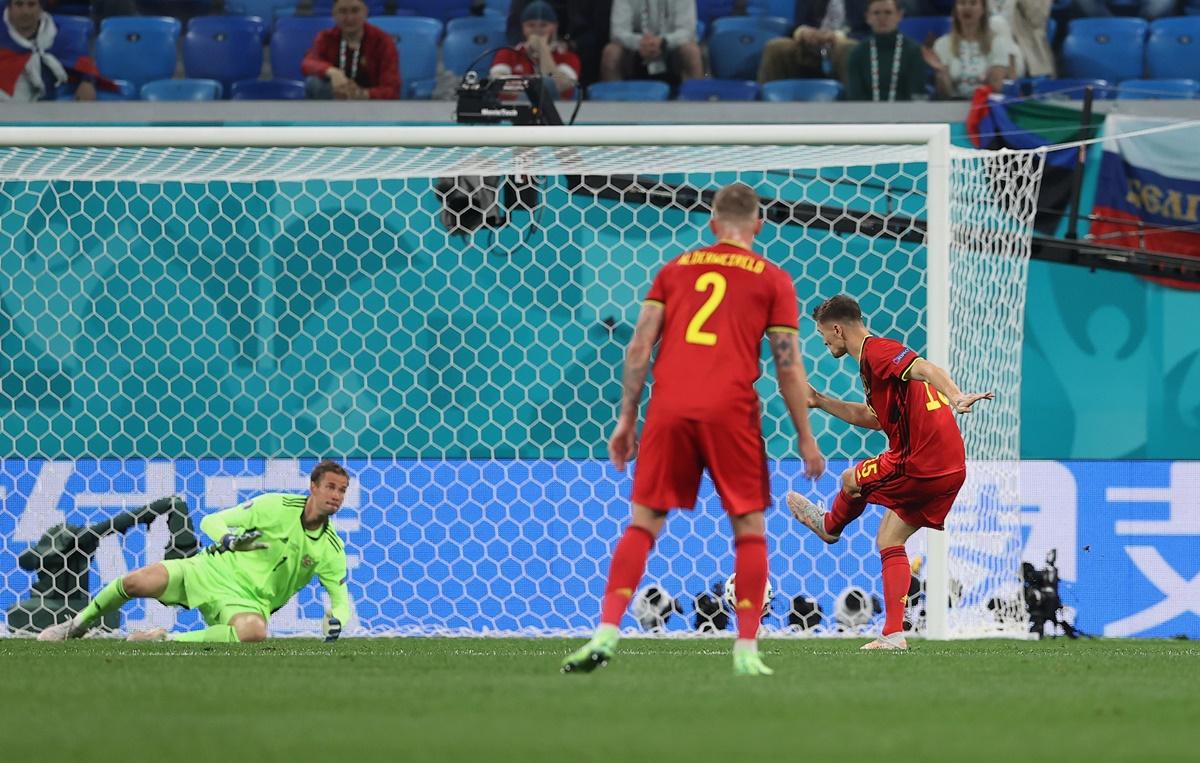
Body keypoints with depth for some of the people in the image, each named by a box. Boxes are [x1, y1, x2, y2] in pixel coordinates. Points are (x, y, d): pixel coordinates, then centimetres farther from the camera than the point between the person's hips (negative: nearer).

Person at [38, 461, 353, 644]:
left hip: (247, 600, 0)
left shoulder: (332, 550, -1)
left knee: (254, 632, -39)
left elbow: (340, 598, 8)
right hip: (216, 571, 0)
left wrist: (336, 619, -17)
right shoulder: (277, 507, -6)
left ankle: (170, 640, -19)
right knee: (136, 582, -21)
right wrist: (227, 539, -23)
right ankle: (79, 624, 9)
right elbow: (210, 522, 1)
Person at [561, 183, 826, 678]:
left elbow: (639, 347, 10)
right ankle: (746, 651, 1)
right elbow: (788, 365, 6)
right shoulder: (773, 280, 10)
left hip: (669, 409, 2)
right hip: (730, 412, -2)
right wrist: (805, 439, 11)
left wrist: (626, 419, 13)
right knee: (750, 529, 8)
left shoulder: (674, 269, 17)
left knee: (642, 524, 7)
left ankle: (606, 633, -5)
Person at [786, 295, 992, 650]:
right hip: (950, 466, 10)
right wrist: (821, 402, 35)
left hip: (920, 461, -10)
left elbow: (924, 369, -27)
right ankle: (893, 634, 8)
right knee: (889, 540, 13)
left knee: (852, 480, 12)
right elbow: (874, 417, 33)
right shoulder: (877, 351, 22)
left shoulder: (876, 351, -10)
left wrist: (956, 397, -44)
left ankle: (830, 526, 44)